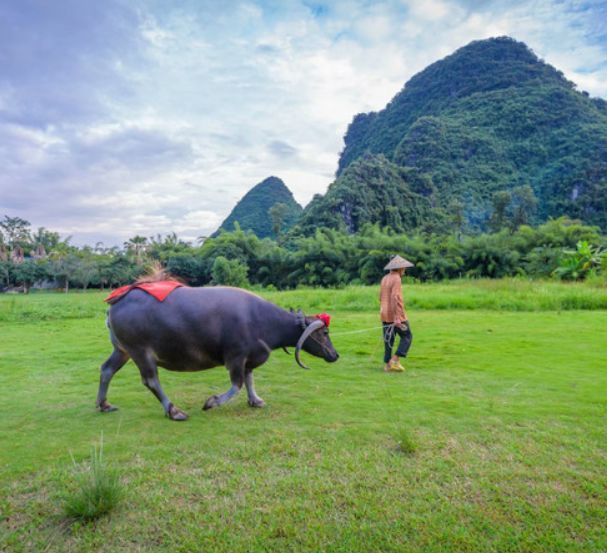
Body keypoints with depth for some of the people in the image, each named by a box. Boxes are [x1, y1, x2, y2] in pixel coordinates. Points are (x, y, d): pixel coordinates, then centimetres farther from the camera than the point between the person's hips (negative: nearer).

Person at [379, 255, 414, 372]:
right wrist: (397, 318, -26)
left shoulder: (384, 279, 12)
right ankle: (395, 360, -3)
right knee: (407, 337, 5)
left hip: (385, 315, 8)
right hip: (396, 314, -8)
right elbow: (396, 298, -23)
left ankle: (387, 364, 11)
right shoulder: (396, 279, -14)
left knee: (389, 339, 10)